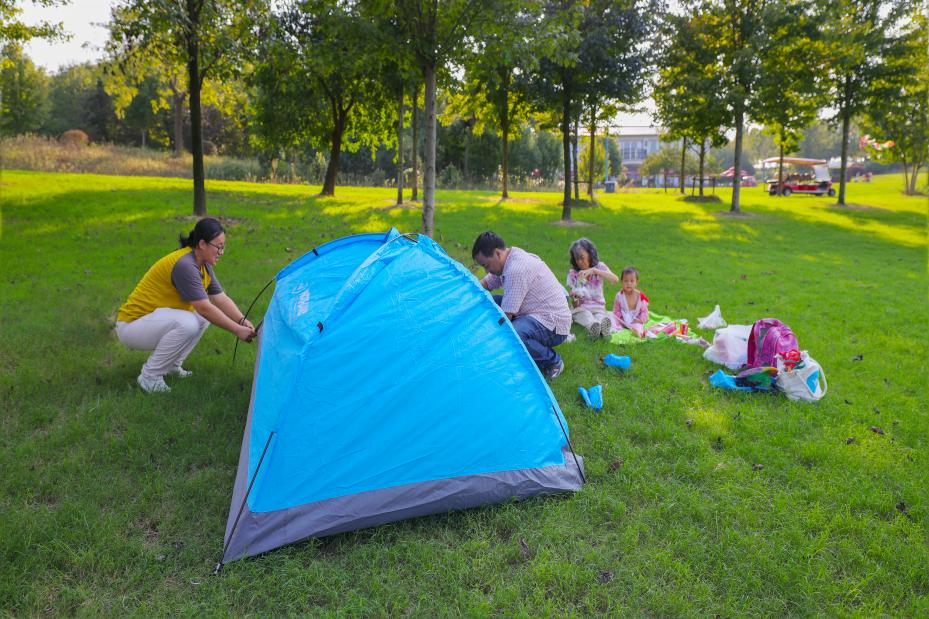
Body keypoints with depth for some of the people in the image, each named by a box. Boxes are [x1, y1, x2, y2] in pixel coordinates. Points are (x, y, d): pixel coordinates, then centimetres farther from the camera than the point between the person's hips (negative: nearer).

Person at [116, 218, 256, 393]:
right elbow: (204, 308, -28)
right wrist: (237, 330, -25)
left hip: (153, 318, 9)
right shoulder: (184, 265, -26)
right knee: (187, 324, -31)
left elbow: (221, 299, 1)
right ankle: (149, 376, -14)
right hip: (131, 326, -9)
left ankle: (171, 364, 9)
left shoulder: (203, 265, 2)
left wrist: (243, 321, -14)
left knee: (205, 316, 2)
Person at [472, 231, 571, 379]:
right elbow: (485, 284, 20)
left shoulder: (517, 269, -24)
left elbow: (506, 315, -22)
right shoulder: (508, 260, 7)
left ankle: (552, 361, -10)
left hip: (553, 324, -11)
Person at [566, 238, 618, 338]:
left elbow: (615, 280, -18)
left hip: (598, 307, 0)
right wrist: (574, 299, -26)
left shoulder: (599, 266, 3)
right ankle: (592, 326, -68)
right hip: (580, 308, 0)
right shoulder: (572, 273, 5)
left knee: (601, 316, -36)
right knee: (586, 317, -36)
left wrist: (594, 270, -28)